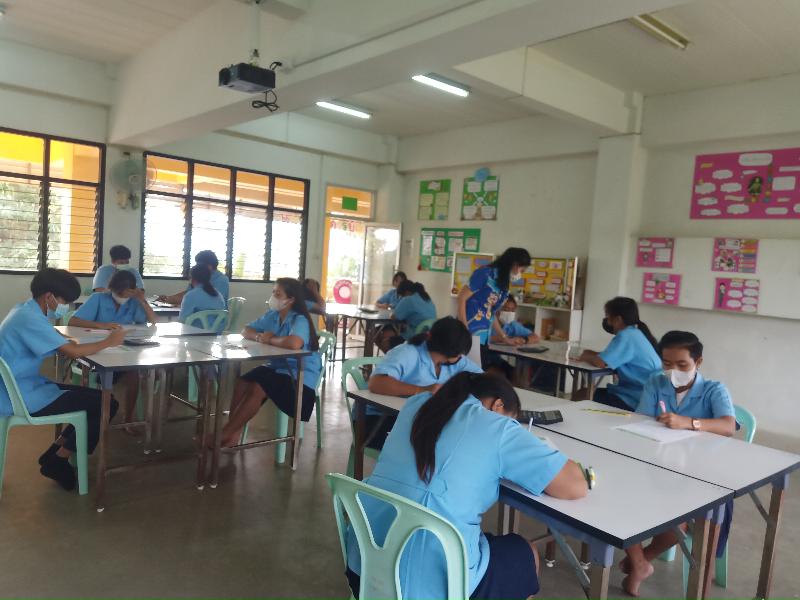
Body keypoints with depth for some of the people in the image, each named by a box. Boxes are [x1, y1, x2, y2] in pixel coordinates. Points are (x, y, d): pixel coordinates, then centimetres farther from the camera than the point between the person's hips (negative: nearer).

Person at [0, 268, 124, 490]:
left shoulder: (25, 310, 10)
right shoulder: (30, 318, -22)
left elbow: (62, 345, 16)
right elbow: (73, 351, -27)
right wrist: (109, 341, -15)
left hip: (22, 389, 11)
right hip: (24, 399, -11)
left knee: (91, 396, 14)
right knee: (106, 403, -12)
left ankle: (55, 453, 16)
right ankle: (56, 461, 4)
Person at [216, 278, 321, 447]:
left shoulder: (300, 320, -21)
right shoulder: (272, 315, 5)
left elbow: (294, 343, -42)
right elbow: (246, 331, 11)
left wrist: (270, 340, -22)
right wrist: (259, 337, -13)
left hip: (300, 377, -8)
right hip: (277, 367, 8)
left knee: (257, 389, -24)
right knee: (242, 383, -12)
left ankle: (226, 433, -11)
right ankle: (233, 431, -7)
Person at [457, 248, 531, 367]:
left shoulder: (503, 286, 15)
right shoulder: (485, 273, -8)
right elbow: (461, 298, -10)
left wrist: (504, 337, 20)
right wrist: (464, 330, -15)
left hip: (483, 337, 8)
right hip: (469, 334, -8)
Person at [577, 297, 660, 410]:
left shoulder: (626, 336, -19)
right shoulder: (635, 333, 12)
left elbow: (601, 362, -27)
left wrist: (584, 357, -6)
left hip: (636, 401, -9)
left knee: (583, 397, -3)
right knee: (582, 392, 12)